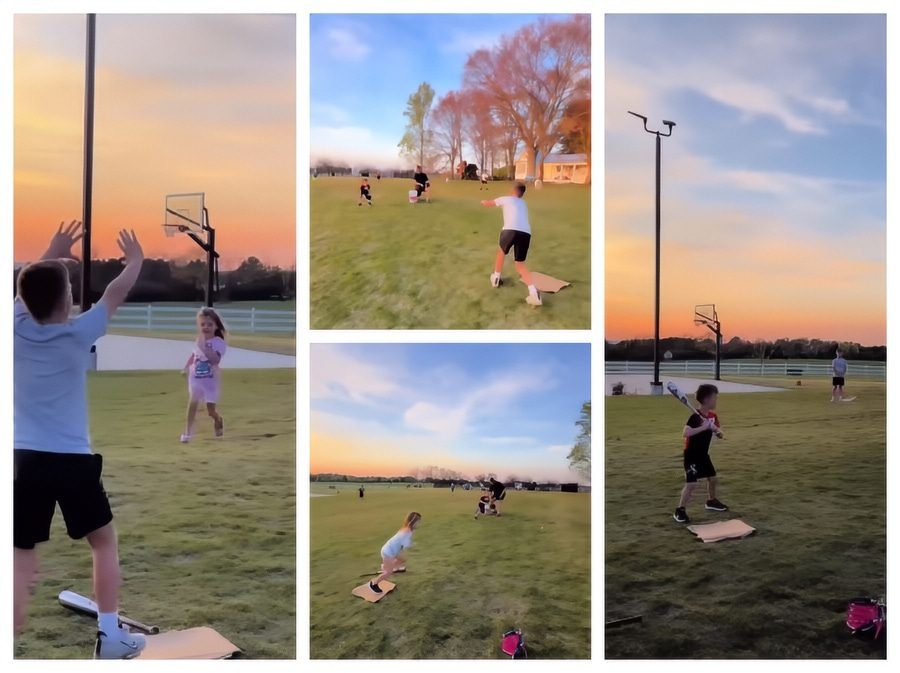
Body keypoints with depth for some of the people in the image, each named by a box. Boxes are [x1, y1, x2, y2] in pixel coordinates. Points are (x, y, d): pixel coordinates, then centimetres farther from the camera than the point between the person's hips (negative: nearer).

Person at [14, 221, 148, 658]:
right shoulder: (78, 333, -6)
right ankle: (109, 636, 20)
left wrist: (53, 254, 35)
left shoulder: (15, 329, 1)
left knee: (21, 557, 5)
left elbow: (30, 286, 22)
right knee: (104, 542, 16)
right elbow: (116, 294, 8)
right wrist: (136, 260, 25)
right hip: (73, 460, -2)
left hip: (26, 459, 3)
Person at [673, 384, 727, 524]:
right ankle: (680, 510, -5)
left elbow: (721, 436, 6)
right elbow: (685, 433, -36)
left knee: (713, 478, 20)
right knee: (691, 483, -15)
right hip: (691, 455, -8)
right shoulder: (695, 416, -23)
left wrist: (717, 430, -17)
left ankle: (711, 501, 45)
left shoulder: (713, 416, 2)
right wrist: (704, 427, -38)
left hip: (703, 454, 8)